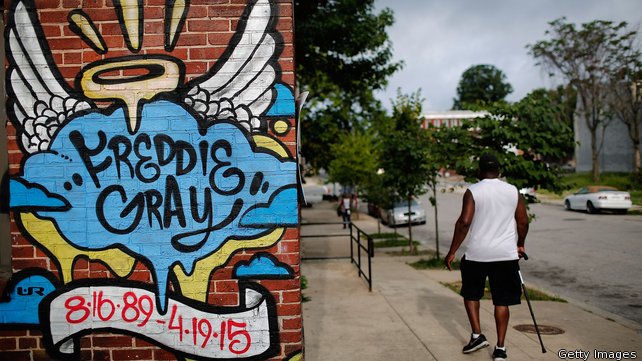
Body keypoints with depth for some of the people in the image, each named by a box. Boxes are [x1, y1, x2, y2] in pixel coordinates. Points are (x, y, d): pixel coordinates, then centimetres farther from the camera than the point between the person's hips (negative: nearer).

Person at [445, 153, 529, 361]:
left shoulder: (473, 191, -6)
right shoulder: (513, 191, 4)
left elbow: (464, 222, -14)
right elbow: (523, 222, 8)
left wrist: (452, 252, -9)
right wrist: (520, 244, 25)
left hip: (477, 254, -2)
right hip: (506, 254, 2)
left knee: (470, 294, 19)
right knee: (502, 301, 9)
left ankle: (477, 336, 15)